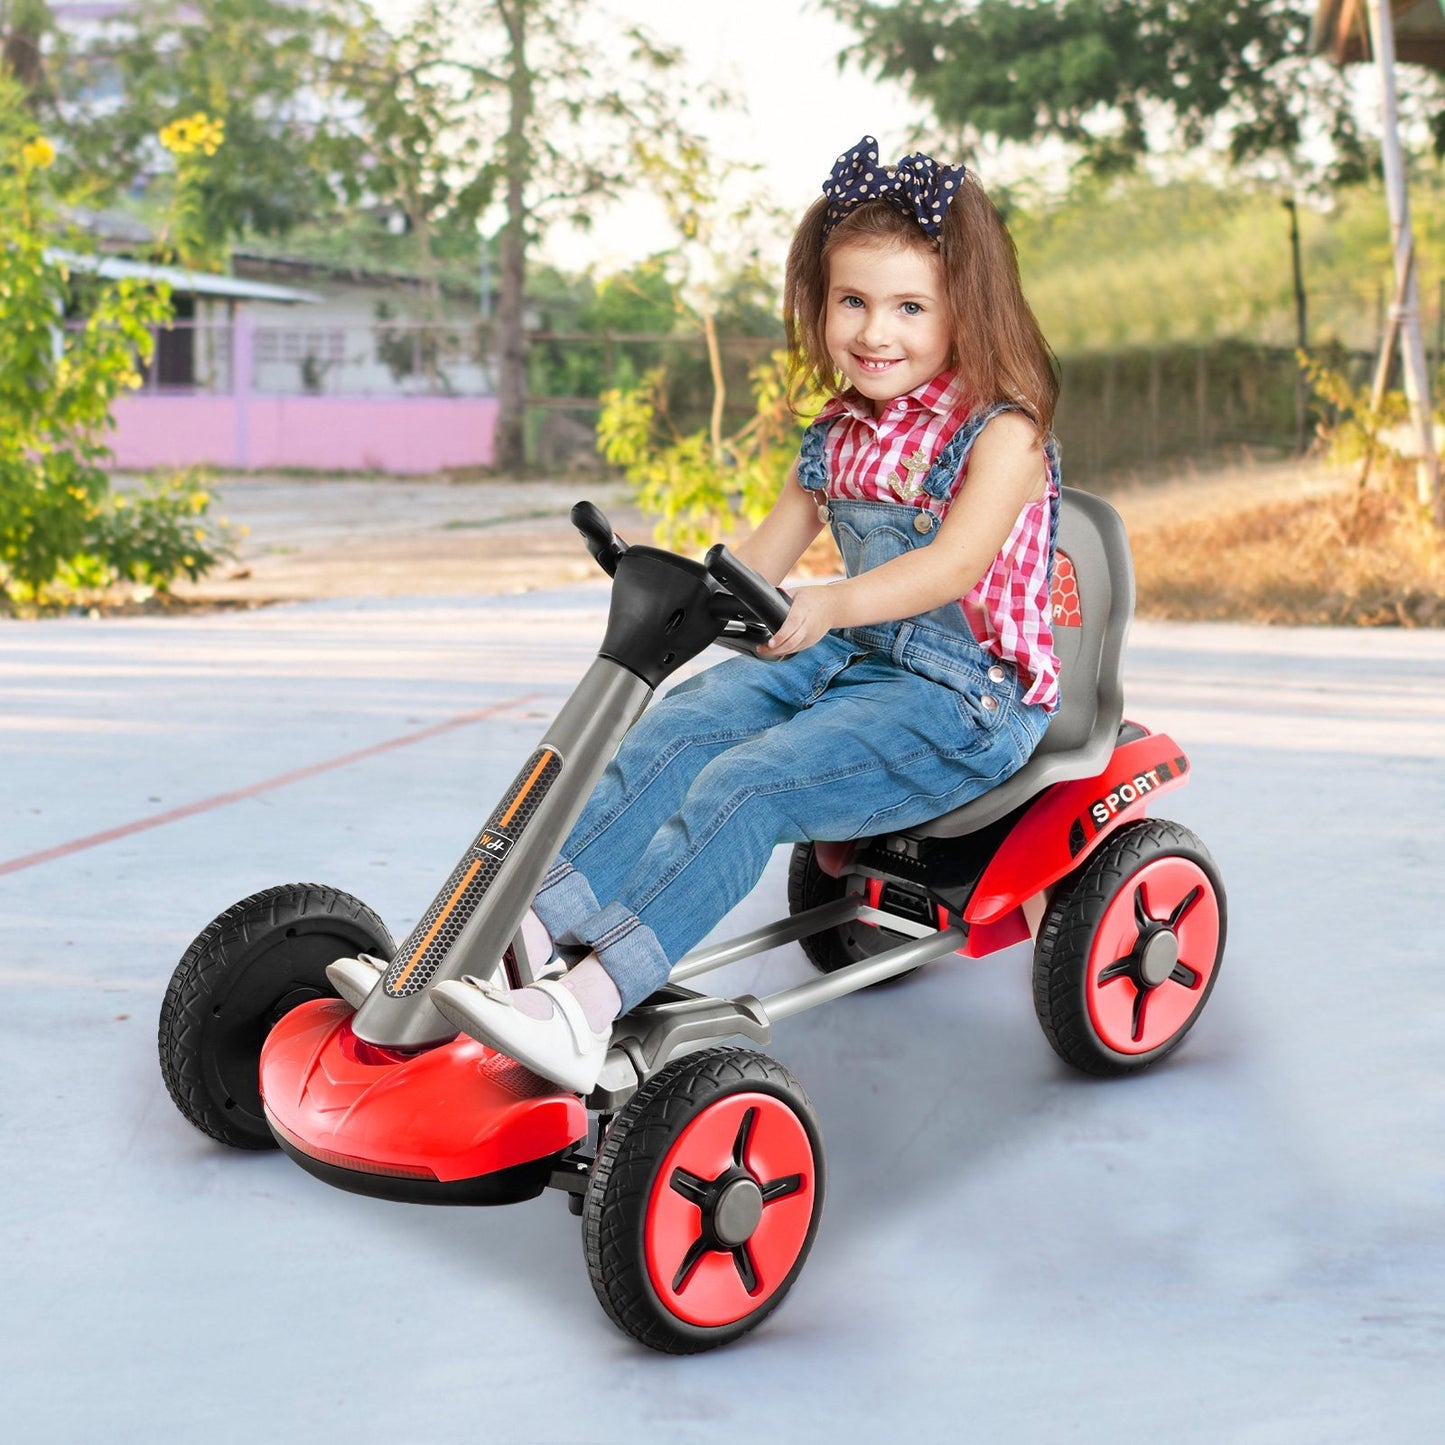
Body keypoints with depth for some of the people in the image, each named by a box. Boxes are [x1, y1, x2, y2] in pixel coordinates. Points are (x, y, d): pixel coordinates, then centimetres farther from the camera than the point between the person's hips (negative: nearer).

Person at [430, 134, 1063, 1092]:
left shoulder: (1002, 433, -11)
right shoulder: (840, 434, 12)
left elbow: (956, 563, -26)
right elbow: (767, 554, 16)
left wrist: (831, 604, -39)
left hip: (966, 693, -8)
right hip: (850, 658, 8)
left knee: (746, 781, -27)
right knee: (677, 729, -15)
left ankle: (587, 1008, -35)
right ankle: (535, 926, -22)